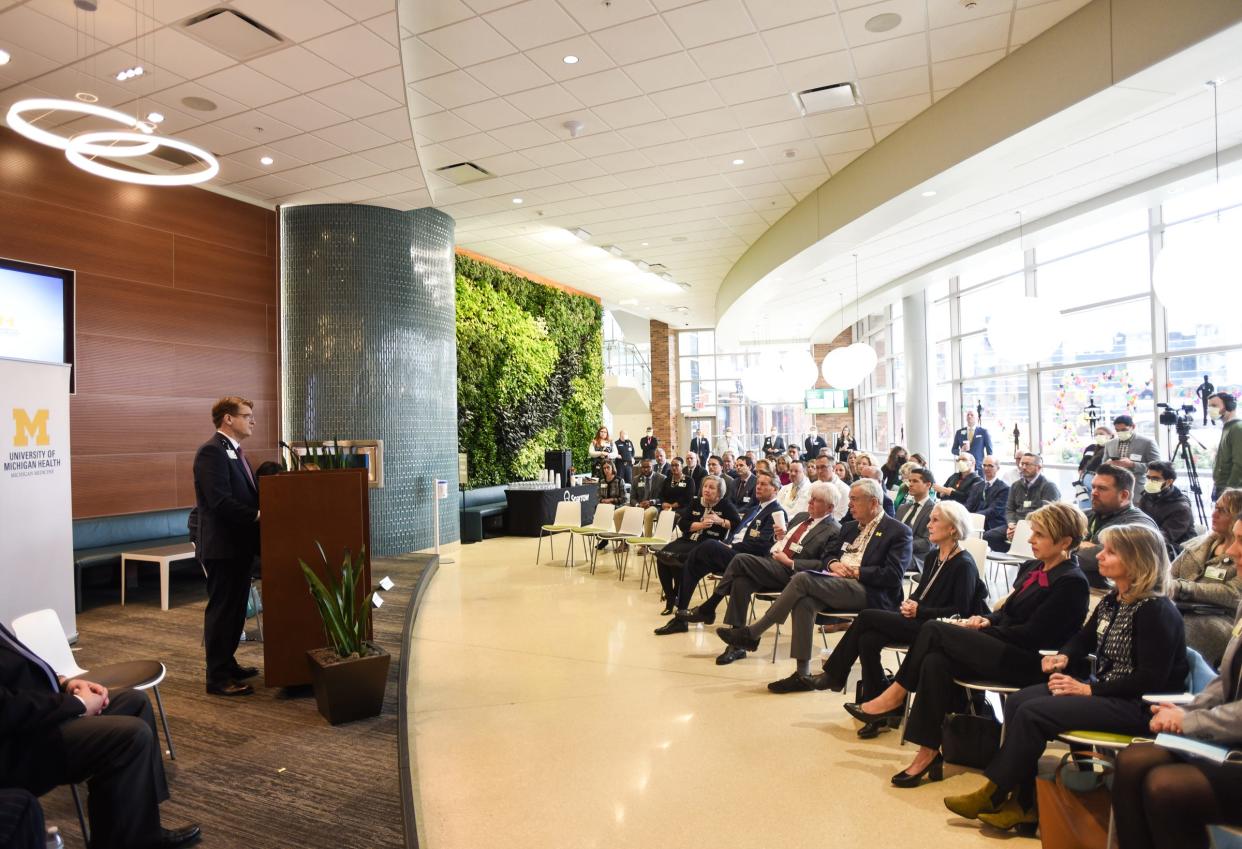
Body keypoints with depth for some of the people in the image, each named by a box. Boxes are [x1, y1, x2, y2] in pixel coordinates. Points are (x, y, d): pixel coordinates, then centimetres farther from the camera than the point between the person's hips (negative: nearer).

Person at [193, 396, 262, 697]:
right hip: (223, 545, -10)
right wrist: (258, 516, -21)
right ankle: (217, 677, 8)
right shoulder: (212, 451, -16)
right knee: (221, 609, -1)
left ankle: (227, 663, 30)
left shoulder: (233, 451, 15)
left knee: (236, 607, 17)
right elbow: (221, 501, -25)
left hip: (239, 543, 10)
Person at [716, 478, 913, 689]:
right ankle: (802, 674, -23)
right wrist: (833, 563, 3)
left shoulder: (898, 531, 1)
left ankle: (752, 634, -18)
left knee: (803, 578, -26)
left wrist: (856, 572, -12)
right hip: (836, 586, 7)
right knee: (804, 601, -28)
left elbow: (893, 575, -9)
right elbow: (828, 554, 26)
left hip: (869, 593, -7)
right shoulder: (851, 528, 24)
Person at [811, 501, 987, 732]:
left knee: (867, 617, -18)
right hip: (917, 620, 8)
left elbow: (960, 611, -15)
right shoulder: (932, 557, 14)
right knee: (868, 640, -18)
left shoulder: (964, 564, -10)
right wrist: (909, 603, -1)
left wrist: (919, 611, -17)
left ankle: (835, 674, -2)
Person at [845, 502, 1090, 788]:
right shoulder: (1030, 568, 15)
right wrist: (986, 621, -1)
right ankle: (929, 752, -18)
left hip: (1028, 662, -8)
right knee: (936, 662, -22)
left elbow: (1033, 633, -15)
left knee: (935, 630, -21)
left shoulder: (1071, 582, -10)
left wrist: (982, 630, -11)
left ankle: (896, 696, -8)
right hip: (1004, 650, 8)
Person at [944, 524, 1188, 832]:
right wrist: (1065, 656, 1)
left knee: (1033, 713, -21)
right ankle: (1023, 803, -5)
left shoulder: (1155, 610, -18)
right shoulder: (1112, 600, 9)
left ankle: (992, 794, -4)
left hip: (1135, 706, -9)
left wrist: (1090, 689, -22)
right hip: (1102, 690, 9)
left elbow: (1150, 680, -23)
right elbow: (1084, 638, 23)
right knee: (1017, 701, -7)